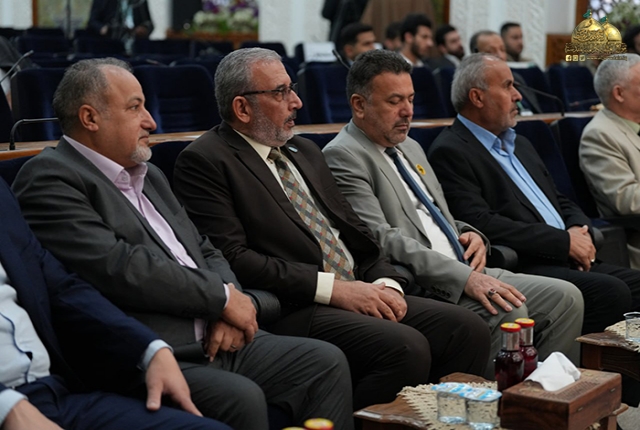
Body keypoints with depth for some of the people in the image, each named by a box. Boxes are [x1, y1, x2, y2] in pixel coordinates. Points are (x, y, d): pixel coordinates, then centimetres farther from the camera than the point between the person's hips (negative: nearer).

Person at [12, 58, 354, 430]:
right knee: (241, 398, -30)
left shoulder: (150, 175, 22)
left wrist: (231, 312, -1)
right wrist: (223, 297, -11)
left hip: (215, 340, 9)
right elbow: (117, 267, -20)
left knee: (327, 362, -2)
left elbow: (206, 252, 22)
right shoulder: (49, 179, -7)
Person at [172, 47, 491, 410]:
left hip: (360, 296, 8)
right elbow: (234, 258, -14)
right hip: (293, 310, -8)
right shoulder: (204, 162, -3)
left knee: (468, 329, -10)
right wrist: (332, 287, -16)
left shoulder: (306, 152, 22)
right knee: (406, 347, -29)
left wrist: (385, 284, 0)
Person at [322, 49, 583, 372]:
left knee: (565, 297, -5)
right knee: (508, 309, -30)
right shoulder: (343, 156, -8)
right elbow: (382, 239, -19)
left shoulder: (410, 148, 22)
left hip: (465, 272, 9)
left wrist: (469, 235, 5)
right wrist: (464, 277, -25)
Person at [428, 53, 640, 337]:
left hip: (570, 262, 9)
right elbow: (481, 225, -17)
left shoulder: (519, 145, 25)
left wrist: (580, 232, 2)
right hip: (522, 269, -9)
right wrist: (564, 241, -14)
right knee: (610, 292, -28)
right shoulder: (450, 153, -6)